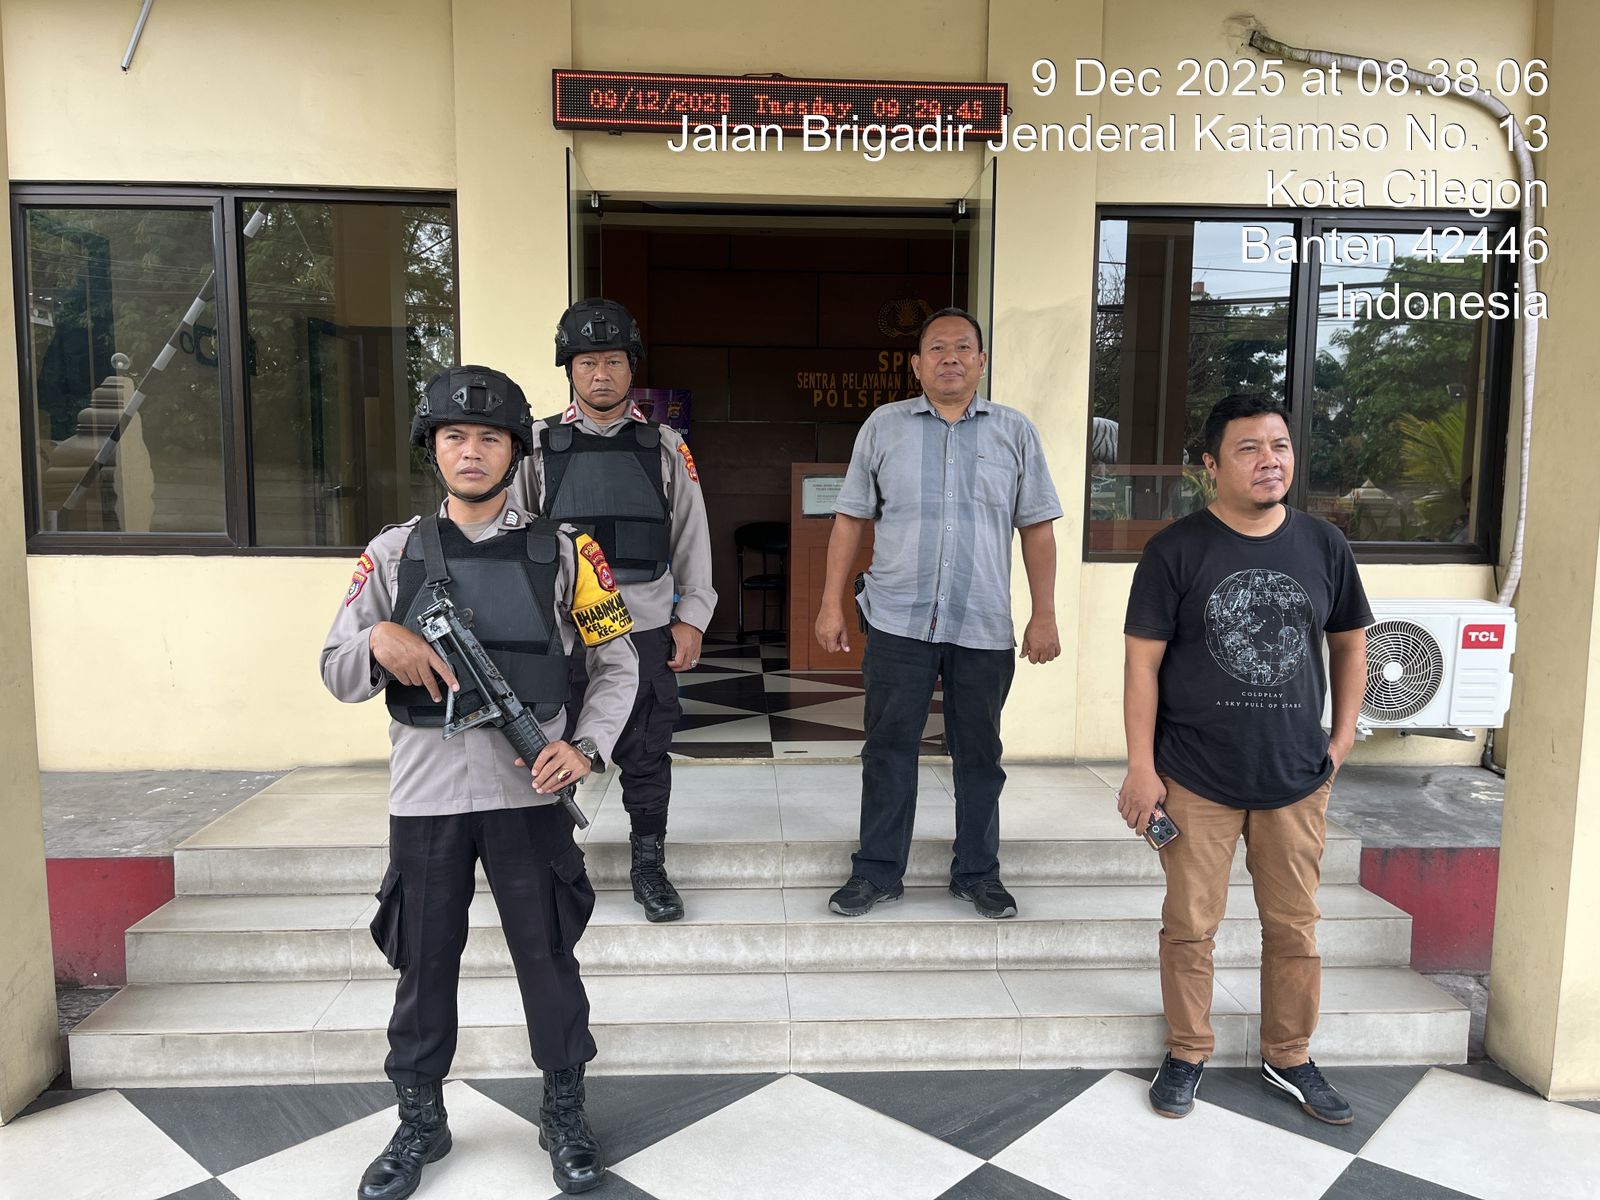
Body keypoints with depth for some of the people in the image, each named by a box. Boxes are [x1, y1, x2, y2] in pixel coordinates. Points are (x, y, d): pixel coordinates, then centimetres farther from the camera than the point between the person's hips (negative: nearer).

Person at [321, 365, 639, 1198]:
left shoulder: (560, 552, 0)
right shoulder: (394, 552, 4)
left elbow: (617, 663, 5)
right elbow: (338, 675, 5)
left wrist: (585, 747, -10)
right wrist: (380, 639, -17)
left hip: (528, 793, -1)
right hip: (423, 796, 2)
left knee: (547, 957, 10)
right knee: (424, 963, 14)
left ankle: (564, 1113, 30)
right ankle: (420, 1122, 34)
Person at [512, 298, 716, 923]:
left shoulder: (665, 446, 4)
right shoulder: (539, 445, 2)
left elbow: (692, 537, 7)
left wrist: (691, 618, 3)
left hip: (646, 631, 1)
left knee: (647, 756, 9)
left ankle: (649, 867, 26)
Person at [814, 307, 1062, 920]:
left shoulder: (1015, 432, 5)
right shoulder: (883, 426, 4)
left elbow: (1037, 529, 5)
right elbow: (850, 519, 6)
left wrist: (1044, 615, 0)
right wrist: (832, 604, 1)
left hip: (984, 627, 1)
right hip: (898, 622, 0)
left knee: (979, 754, 11)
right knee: (888, 749, 6)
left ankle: (977, 872, 27)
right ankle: (877, 872, 20)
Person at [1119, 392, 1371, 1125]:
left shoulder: (1323, 546, 1)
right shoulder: (1176, 551, -9)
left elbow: (1349, 645, 14)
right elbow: (1142, 663, -8)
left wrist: (1341, 741, 8)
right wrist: (1141, 768, -11)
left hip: (1297, 780, 3)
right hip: (1197, 781, -3)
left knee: (1295, 928, 14)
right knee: (1190, 927, 9)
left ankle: (1289, 1058, 34)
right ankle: (1187, 1054, 29)